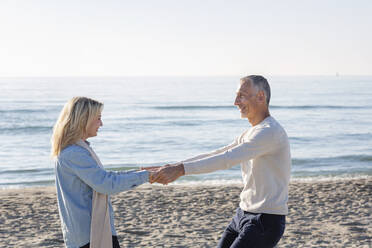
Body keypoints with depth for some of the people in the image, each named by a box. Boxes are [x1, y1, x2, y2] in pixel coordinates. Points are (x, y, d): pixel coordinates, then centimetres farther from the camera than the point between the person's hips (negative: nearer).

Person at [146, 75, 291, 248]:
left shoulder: (271, 132, -17)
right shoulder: (250, 134, 16)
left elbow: (227, 159, -27)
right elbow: (214, 156, 13)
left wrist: (181, 169, -32)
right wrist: (172, 168, 3)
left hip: (265, 221, -9)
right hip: (243, 214, 9)